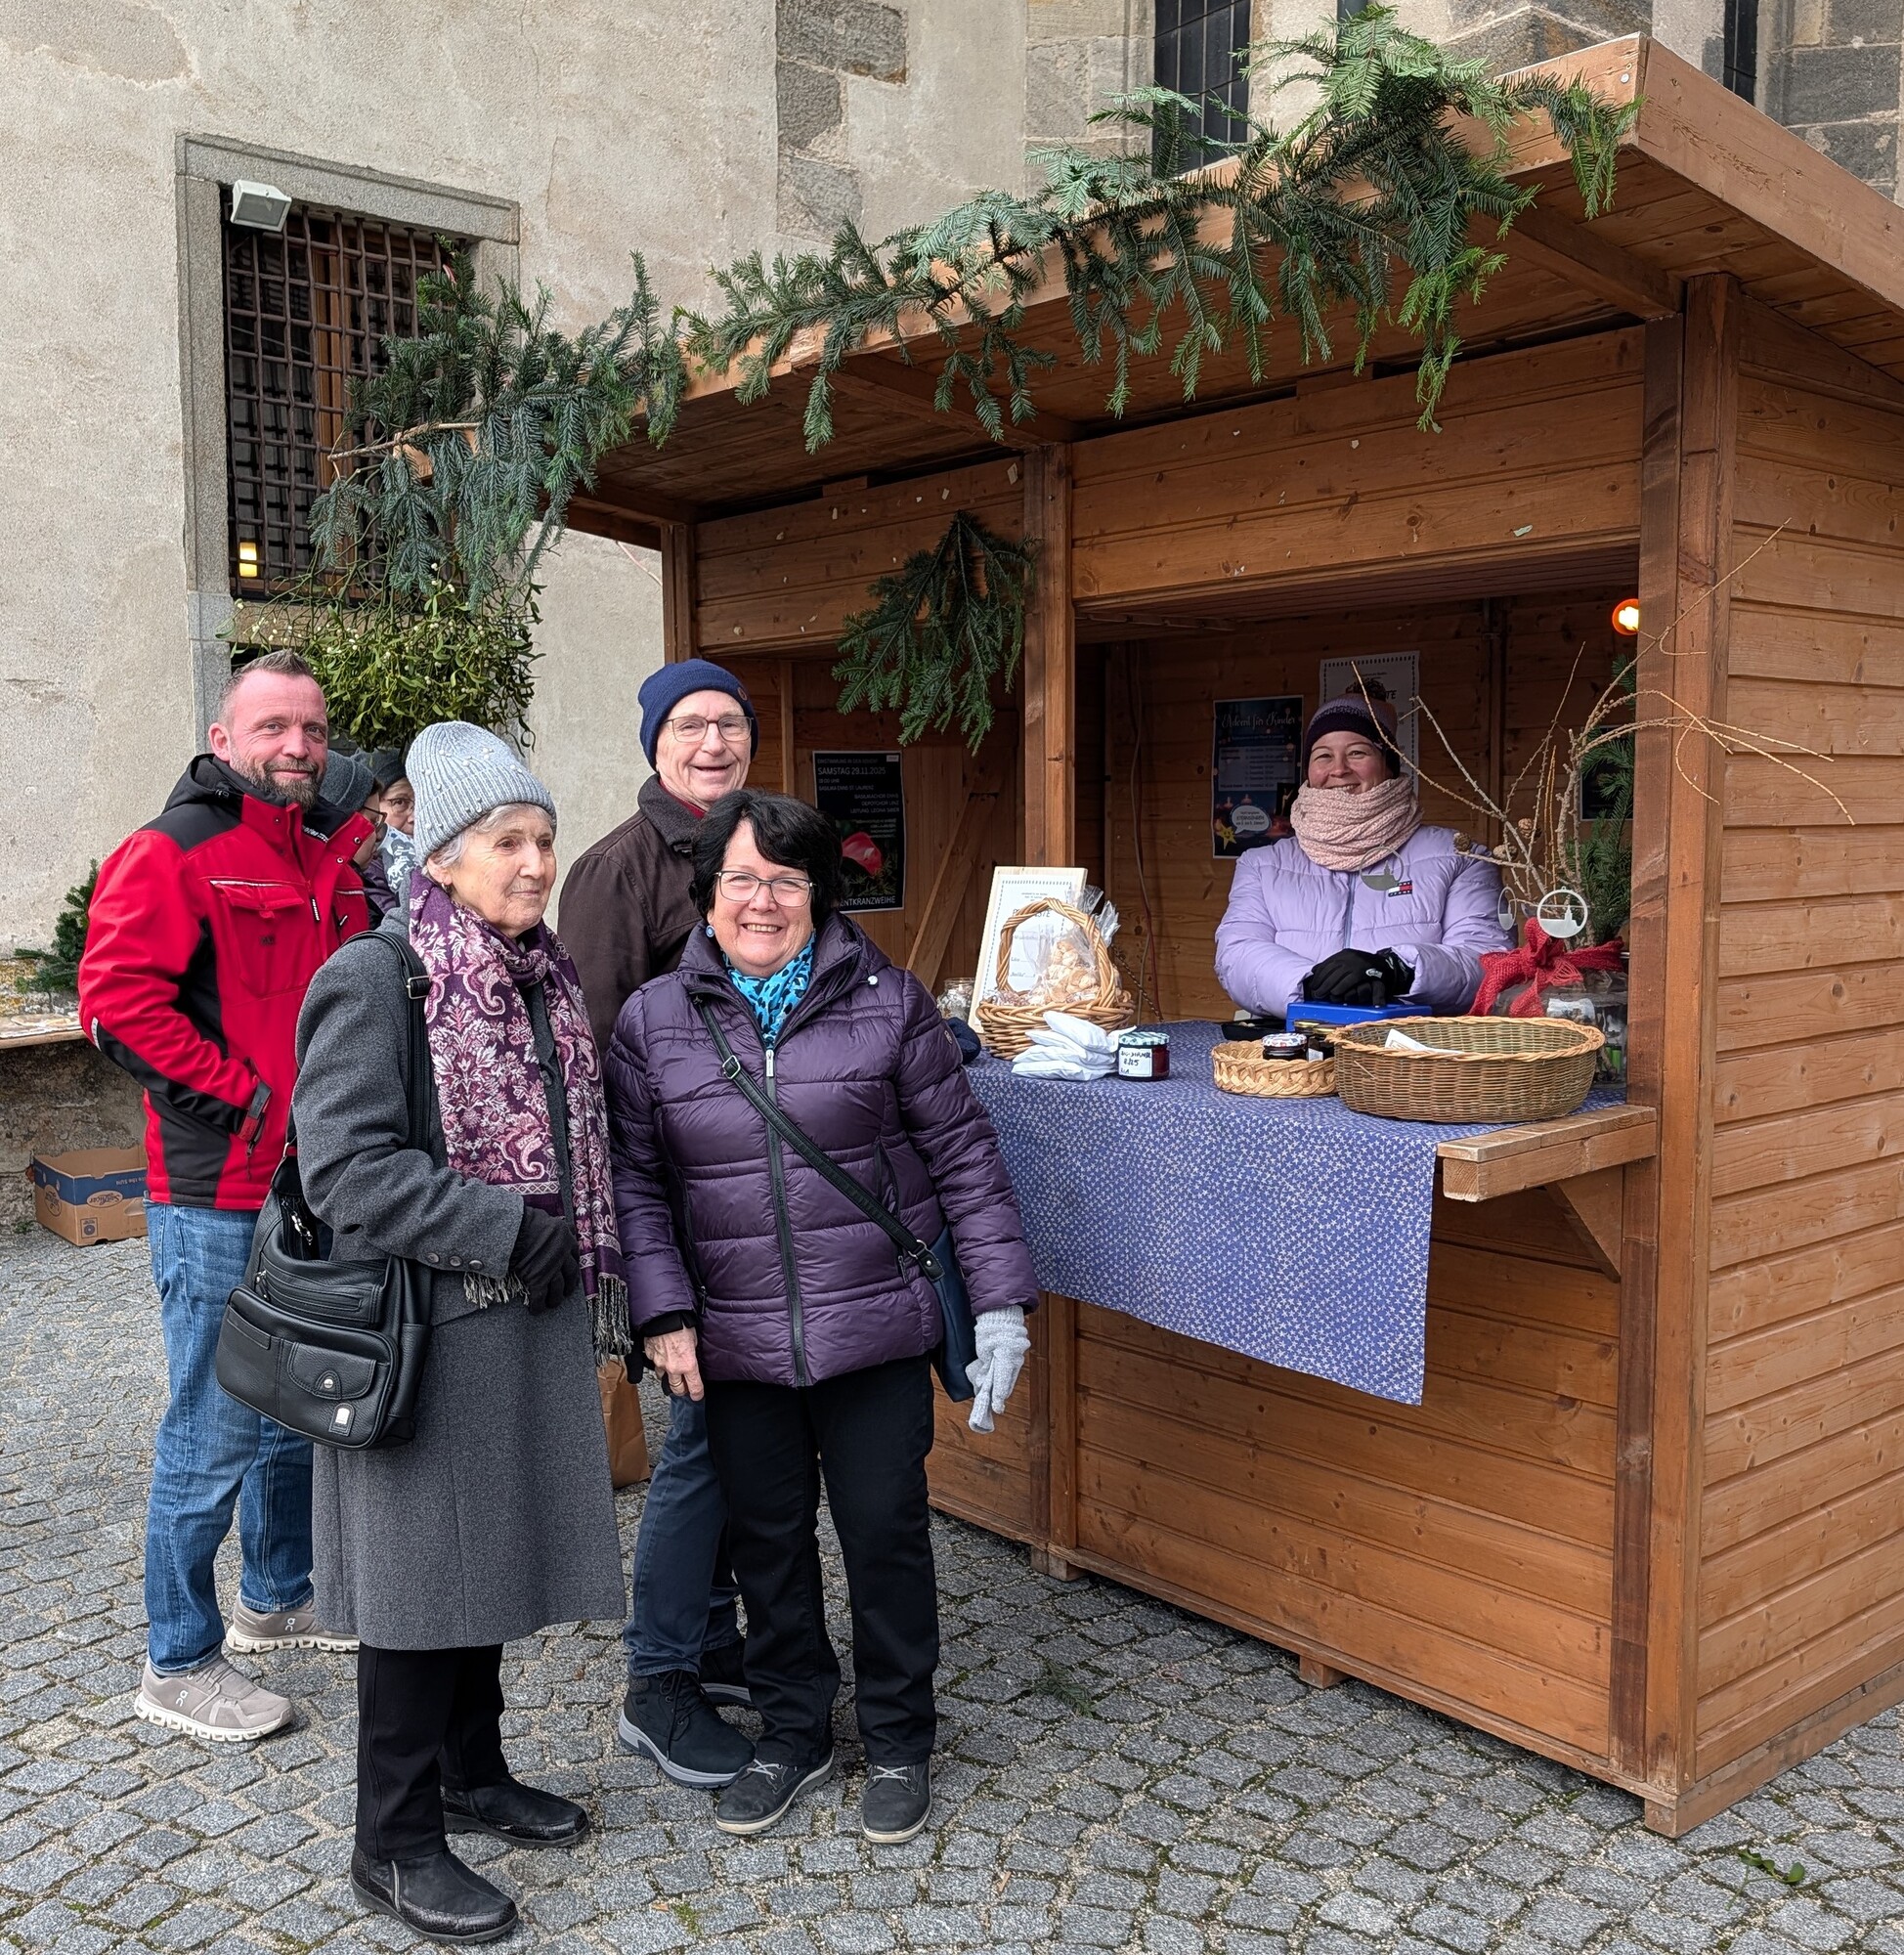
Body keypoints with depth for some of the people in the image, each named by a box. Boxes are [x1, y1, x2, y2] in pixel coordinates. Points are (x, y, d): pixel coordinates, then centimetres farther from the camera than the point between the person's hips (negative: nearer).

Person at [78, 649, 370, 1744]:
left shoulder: (341, 854, 11)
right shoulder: (175, 853, -10)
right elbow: (118, 997, -20)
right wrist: (243, 1093, -18)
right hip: (219, 1199, -7)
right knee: (217, 1431, 1)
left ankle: (278, 1599, 38)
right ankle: (179, 1666, 16)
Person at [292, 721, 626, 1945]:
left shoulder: (546, 979, 10)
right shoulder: (375, 980, -14)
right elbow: (345, 1168, -21)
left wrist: (587, 1262, 11)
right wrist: (505, 1229, -22)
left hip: (528, 1323, 8)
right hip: (422, 1329, -7)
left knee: (494, 1553, 18)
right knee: (423, 1576, 4)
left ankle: (473, 1774, 37)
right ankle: (398, 1843, 21)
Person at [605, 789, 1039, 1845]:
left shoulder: (887, 1002, -4)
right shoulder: (653, 1019, 1)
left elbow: (962, 1151, -1)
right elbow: (634, 1177, 4)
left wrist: (1001, 1302, -3)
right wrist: (664, 1311, -5)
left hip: (875, 1325, -1)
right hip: (737, 1341, 2)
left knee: (885, 1532, 8)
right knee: (766, 1537, 14)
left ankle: (898, 1741, 30)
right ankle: (793, 1730, 36)